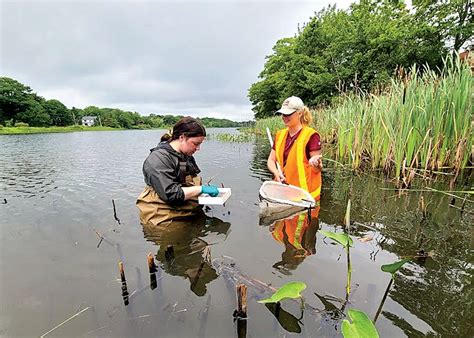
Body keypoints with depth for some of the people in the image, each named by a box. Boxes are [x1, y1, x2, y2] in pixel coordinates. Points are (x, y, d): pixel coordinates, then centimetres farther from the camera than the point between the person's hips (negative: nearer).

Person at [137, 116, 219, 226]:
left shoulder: (187, 156, 13)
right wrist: (201, 189, -20)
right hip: (166, 220, -7)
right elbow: (170, 194, -23)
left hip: (189, 214, 7)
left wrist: (207, 189, 7)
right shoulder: (158, 158, -15)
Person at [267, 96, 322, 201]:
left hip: (304, 192, -5)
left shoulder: (310, 135, -10)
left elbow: (318, 169, -10)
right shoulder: (280, 134, 7)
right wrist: (276, 172, -10)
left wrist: (315, 164, -33)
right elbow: (271, 160, 9)